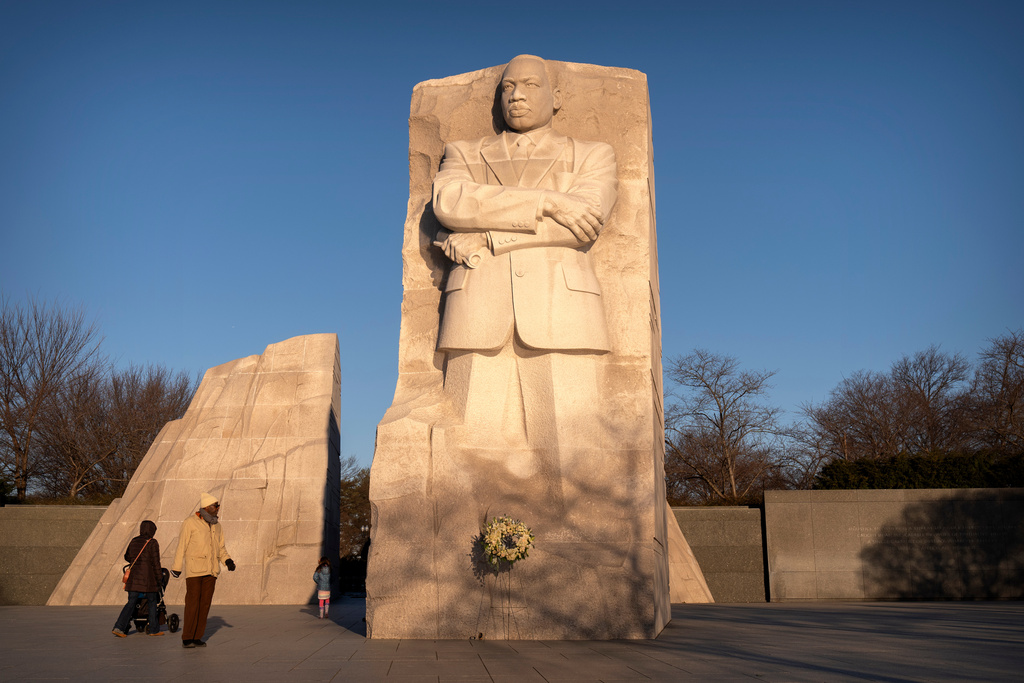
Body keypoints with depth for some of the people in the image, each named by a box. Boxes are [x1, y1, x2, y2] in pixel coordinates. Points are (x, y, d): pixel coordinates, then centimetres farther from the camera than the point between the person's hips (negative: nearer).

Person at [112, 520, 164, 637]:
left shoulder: (134, 541, 8)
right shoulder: (152, 543, -9)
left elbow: (127, 557, 21)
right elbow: (155, 562, -11)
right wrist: (158, 579, -3)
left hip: (134, 577, 5)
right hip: (148, 578, -5)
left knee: (131, 603, 8)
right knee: (152, 603, 9)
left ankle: (119, 627, -7)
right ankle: (153, 629, 16)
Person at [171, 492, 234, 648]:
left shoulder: (216, 525, 13)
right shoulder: (190, 523, -6)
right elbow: (181, 546, -5)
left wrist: (227, 560, 0)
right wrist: (177, 567, -6)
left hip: (211, 571, 6)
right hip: (194, 570, -6)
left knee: (205, 604, 5)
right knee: (192, 604, -7)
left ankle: (197, 637, 11)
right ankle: (187, 638, 1)